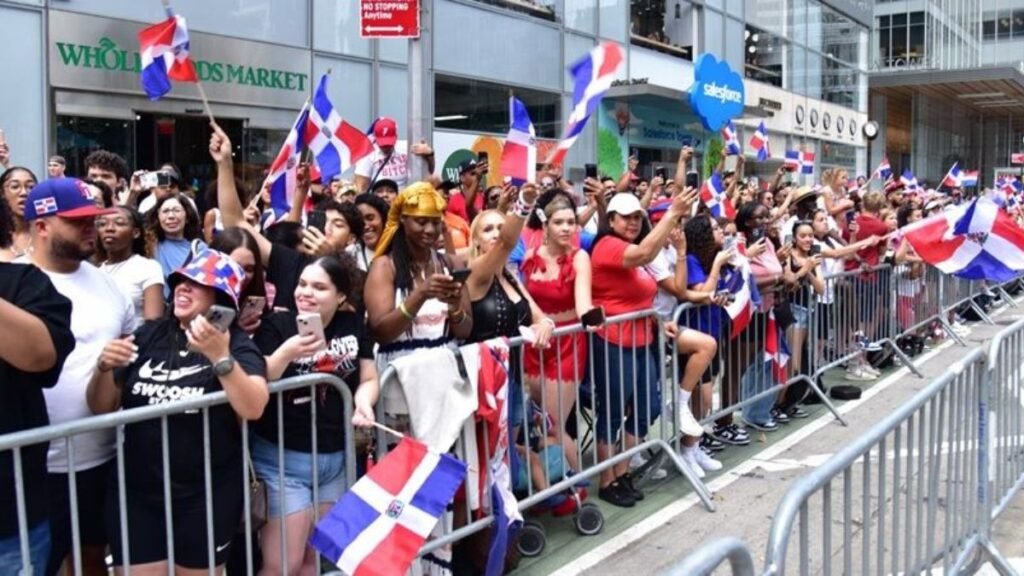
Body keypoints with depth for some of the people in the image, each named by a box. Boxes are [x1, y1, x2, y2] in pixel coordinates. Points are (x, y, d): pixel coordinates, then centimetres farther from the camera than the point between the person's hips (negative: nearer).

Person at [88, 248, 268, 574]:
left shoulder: (236, 344, -7)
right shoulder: (148, 335, 5)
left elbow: (254, 408, -23)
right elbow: (101, 408, 7)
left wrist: (220, 357, -35)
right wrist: (104, 368, -12)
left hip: (207, 495, -2)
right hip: (136, 492, 3)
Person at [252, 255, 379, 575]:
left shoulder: (352, 324, 5)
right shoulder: (277, 325, -9)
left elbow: (369, 378, 11)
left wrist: (363, 401, -10)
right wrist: (286, 352, -33)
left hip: (337, 459, 5)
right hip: (283, 459, -5)